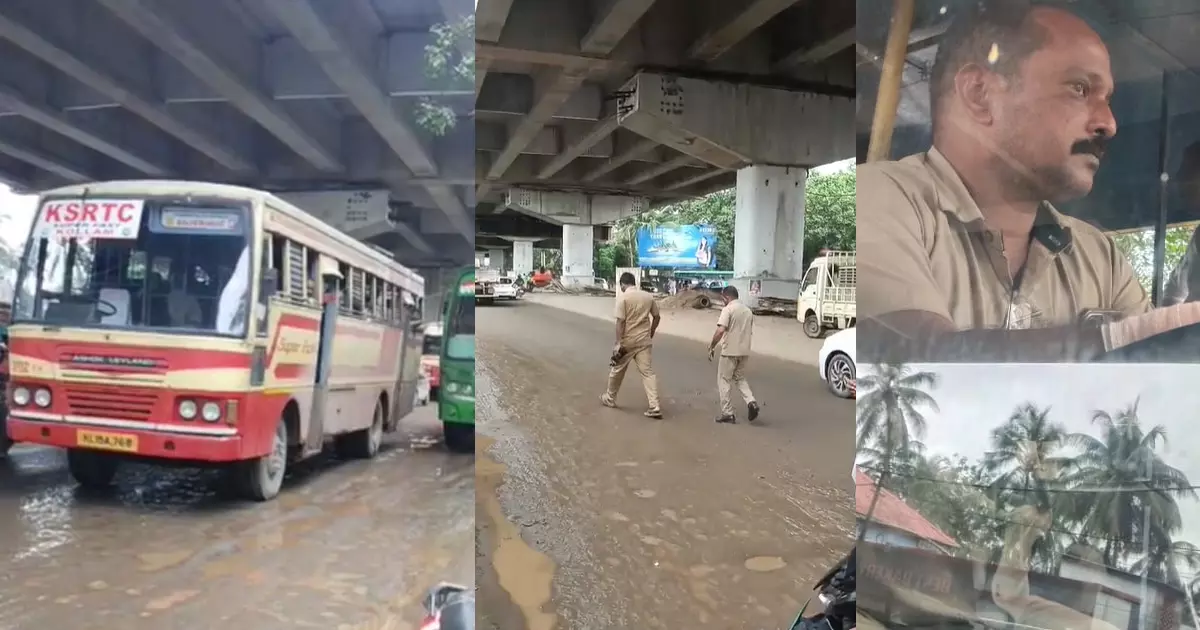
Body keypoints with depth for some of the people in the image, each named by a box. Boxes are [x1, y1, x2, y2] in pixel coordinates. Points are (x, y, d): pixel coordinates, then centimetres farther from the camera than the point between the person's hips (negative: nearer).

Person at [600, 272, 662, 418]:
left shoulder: (622, 297, -11)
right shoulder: (648, 296, 5)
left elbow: (621, 321, -16)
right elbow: (657, 316, 12)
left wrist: (618, 343, -16)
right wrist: (651, 333, 24)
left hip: (627, 341, -4)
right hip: (644, 340, 4)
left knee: (617, 370, 15)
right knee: (647, 371, 0)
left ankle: (609, 399, 32)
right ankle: (654, 407, -9)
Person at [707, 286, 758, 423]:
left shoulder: (728, 309, -11)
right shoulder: (748, 310, 12)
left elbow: (720, 330, -22)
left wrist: (712, 347, -12)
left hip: (729, 351, -7)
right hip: (744, 351, 7)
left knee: (724, 381, 5)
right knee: (740, 379, 21)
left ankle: (727, 413, 6)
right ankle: (751, 402, -1)